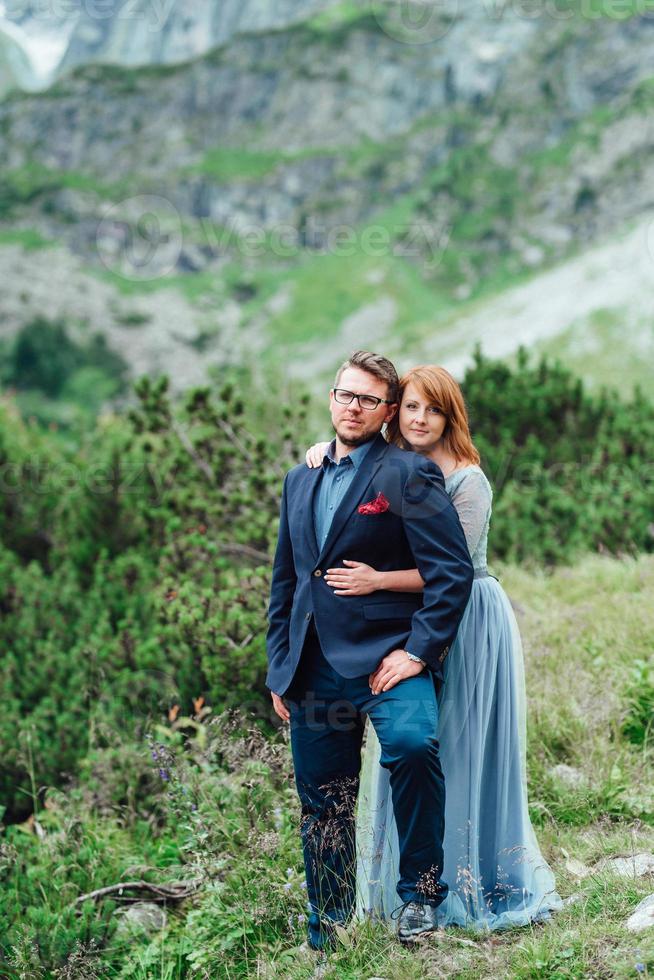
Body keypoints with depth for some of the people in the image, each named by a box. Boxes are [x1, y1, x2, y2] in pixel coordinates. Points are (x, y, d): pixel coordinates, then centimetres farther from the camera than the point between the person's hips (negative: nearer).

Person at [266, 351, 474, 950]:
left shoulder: (409, 474, -3)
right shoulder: (300, 480, 17)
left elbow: (452, 570, -10)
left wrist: (419, 651, -18)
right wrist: (279, 668, 15)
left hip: (384, 655, -6)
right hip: (313, 668, 6)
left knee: (412, 743, -32)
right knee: (322, 806, 11)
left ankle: (419, 891, -13)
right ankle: (327, 940, 26)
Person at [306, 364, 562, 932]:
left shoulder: (468, 482, -14)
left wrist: (378, 581, -29)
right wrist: (323, 453, -4)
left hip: (468, 624, -6)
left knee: (463, 752, 1)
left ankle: (476, 885, 16)